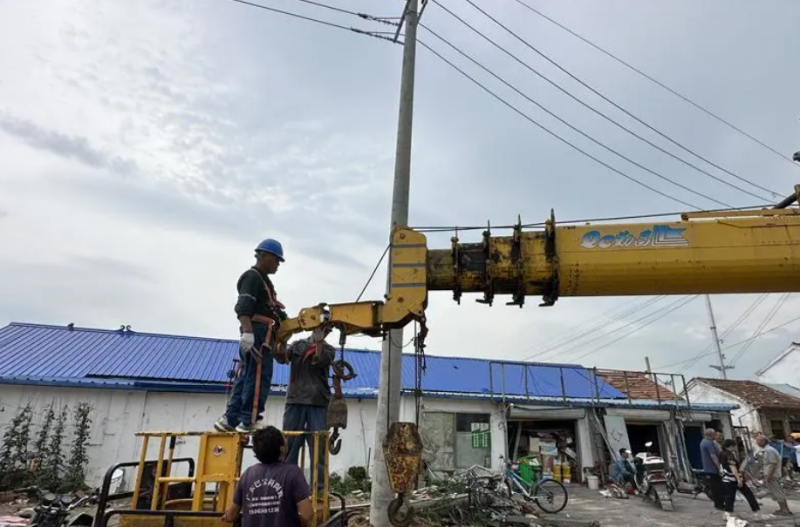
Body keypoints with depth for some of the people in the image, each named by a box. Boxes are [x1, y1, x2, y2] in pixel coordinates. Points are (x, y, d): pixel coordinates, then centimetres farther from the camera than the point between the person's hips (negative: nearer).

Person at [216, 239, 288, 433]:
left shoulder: (262, 280, 28)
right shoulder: (252, 276, -4)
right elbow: (243, 308, -17)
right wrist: (247, 332, -28)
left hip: (261, 335, 10)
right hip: (258, 333, -10)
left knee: (246, 377, 10)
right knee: (259, 378, -11)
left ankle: (230, 419, 13)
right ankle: (248, 421, -10)